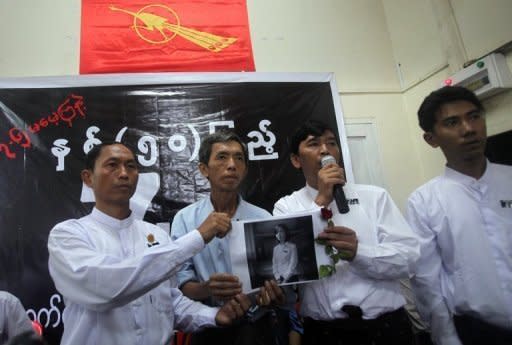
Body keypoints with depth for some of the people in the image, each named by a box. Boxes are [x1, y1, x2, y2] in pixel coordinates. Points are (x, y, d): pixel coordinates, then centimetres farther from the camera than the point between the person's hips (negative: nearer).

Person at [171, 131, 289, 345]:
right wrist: (206, 289, -29)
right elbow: (182, 283, -8)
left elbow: (276, 276, -5)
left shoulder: (263, 218, -5)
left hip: (254, 327, 1)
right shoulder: (184, 219, -7)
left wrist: (274, 293, -27)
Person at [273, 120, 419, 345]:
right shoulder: (286, 206, 1)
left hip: (386, 325, 1)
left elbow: (408, 257, -5)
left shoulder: (375, 196, 2)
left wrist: (358, 252, -24)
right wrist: (321, 202, -16)